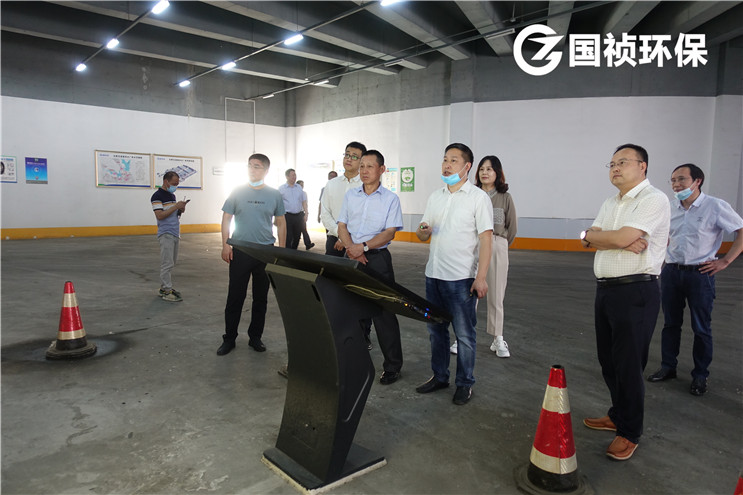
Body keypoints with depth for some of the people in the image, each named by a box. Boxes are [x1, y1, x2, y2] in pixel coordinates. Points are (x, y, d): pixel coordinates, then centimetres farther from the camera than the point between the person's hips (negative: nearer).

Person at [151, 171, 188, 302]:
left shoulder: (172, 195, 17)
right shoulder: (157, 196, -9)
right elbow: (160, 215, -18)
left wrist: (180, 210, 4)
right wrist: (176, 206, -18)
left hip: (175, 234, 8)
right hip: (165, 234, -8)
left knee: (171, 263, 11)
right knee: (167, 264, -8)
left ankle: (163, 288, 20)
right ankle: (167, 292, -4)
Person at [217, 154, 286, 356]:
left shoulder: (274, 195, 4)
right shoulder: (238, 192, 2)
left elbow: (281, 223, 9)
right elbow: (226, 218, 4)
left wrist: (282, 249, 3)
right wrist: (225, 245, -5)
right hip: (240, 251, -1)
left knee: (261, 297, 10)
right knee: (235, 296, 2)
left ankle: (255, 337, 23)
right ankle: (229, 338, 15)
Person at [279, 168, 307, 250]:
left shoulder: (299, 188, 11)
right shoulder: (281, 188, -1)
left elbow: (304, 202, 13)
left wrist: (305, 214, 5)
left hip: (299, 215, 4)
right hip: (287, 216, -4)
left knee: (297, 237, 11)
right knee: (288, 238, -5)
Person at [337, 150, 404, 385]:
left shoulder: (391, 199, 0)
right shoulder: (350, 195, 11)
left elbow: (390, 232, -8)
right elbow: (342, 226, 8)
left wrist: (364, 246, -20)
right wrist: (351, 248, -10)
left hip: (377, 258, -4)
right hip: (351, 258, 4)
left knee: (383, 313, 0)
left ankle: (392, 367, 11)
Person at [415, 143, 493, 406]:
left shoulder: (478, 197, -5)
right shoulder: (435, 197, 12)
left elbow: (486, 239, -11)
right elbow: (423, 234, 15)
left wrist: (481, 277, -18)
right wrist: (423, 231, -11)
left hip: (462, 278, -6)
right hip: (434, 274, 6)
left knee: (464, 334, 3)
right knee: (436, 329, 15)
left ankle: (465, 384, 19)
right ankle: (439, 376, 30)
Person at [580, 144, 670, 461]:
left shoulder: (653, 199, -10)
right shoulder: (610, 204, 16)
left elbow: (622, 237, -22)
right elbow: (590, 240, 4)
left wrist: (590, 234, -3)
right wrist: (623, 242, -14)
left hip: (636, 292, -8)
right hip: (605, 289, 8)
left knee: (628, 364, 1)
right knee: (608, 360, 17)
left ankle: (630, 433, 17)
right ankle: (618, 415, 35)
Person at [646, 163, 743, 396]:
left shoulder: (715, 207, -9)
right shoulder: (670, 208, 5)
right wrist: (666, 255, 10)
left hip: (700, 274, -4)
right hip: (671, 272, 4)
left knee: (701, 328, 6)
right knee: (670, 323, 12)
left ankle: (700, 375, 19)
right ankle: (668, 367, 25)